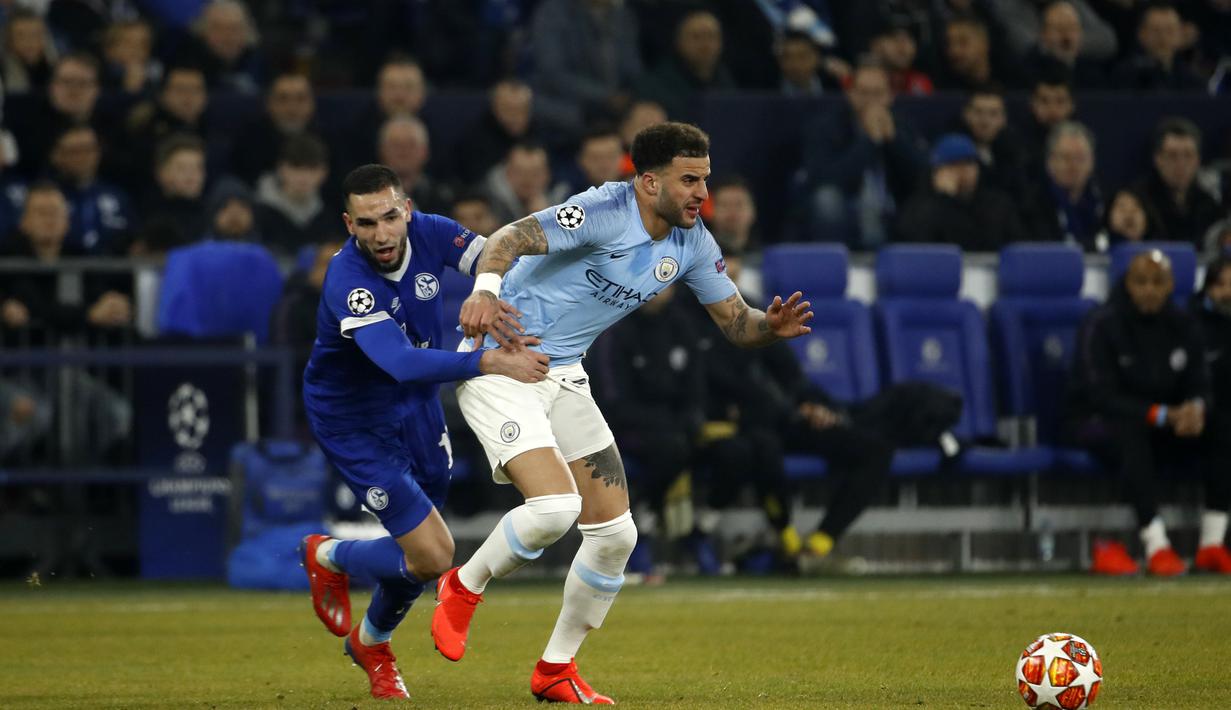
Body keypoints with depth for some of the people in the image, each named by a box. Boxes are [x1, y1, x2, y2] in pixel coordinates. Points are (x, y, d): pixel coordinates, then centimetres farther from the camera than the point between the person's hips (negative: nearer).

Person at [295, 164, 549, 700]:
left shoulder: (430, 233, -17)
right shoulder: (348, 281, -35)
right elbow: (402, 362, -45)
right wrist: (489, 362, -54)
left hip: (417, 405, 6)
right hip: (354, 422, -6)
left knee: (421, 553, 15)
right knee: (432, 557, -11)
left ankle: (372, 642, 45)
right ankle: (328, 557, 18)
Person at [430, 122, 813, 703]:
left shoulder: (691, 242, 2)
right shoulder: (605, 212, -22)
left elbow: (735, 321, 8)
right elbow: (512, 238, -32)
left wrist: (772, 326, -15)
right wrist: (486, 286, -53)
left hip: (563, 374, 8)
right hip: (499, 366, -8)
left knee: (615, 533, 2)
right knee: (554, 508, -25)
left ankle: (556, 670, 18)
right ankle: (464, 589, 4)